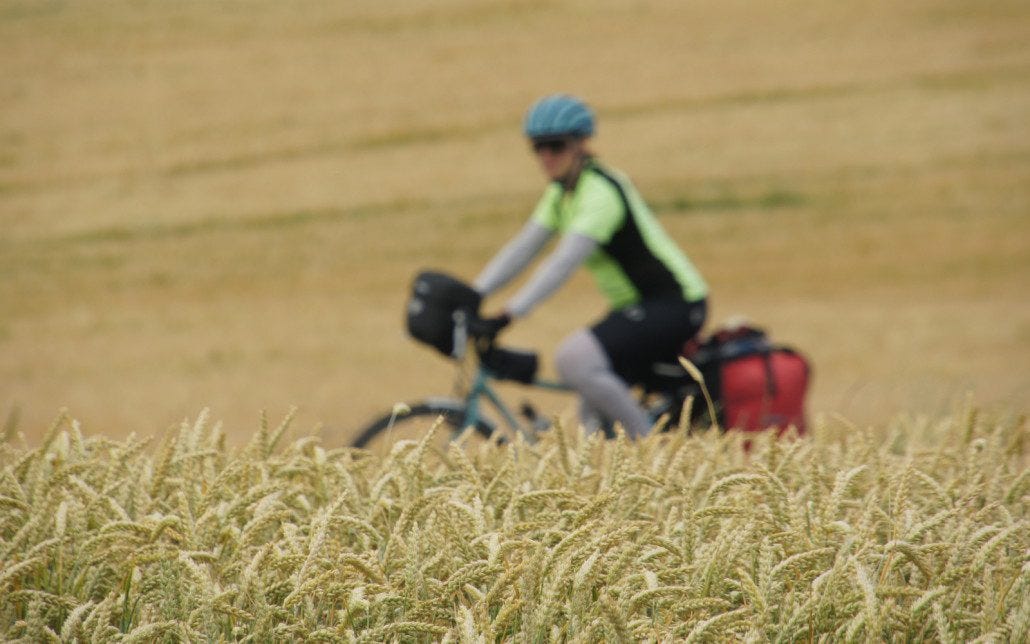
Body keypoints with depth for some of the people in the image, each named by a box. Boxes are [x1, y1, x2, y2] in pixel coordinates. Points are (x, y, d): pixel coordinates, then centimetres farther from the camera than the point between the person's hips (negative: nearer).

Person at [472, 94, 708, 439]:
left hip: (674, 305, -10)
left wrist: (507, 316, -36)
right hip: (637, 306, 10)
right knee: (593, 411, 5)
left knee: (574, 357, -24)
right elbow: (521, 249, 6)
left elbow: (563, 263, -30)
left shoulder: (600, 191, -20)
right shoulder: (561, 193, 9)